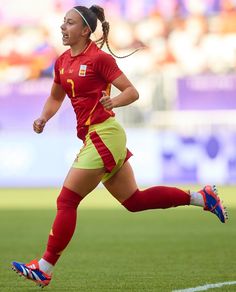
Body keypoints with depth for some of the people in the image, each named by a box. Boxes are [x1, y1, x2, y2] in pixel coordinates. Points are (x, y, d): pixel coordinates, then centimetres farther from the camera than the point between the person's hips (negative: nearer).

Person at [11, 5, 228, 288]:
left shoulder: (99, 58, -12)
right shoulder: (62, 62, 11)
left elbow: (132, 92, -11)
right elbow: (55, 98, 24)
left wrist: (112, 102, -30)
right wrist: (43, 118, 6)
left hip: (103, 135, -9)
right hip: (92, 137, 9)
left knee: (66, 201, -8)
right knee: (134, 201, 13)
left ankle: (44, 269, -3)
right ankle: (201, 197, 20)